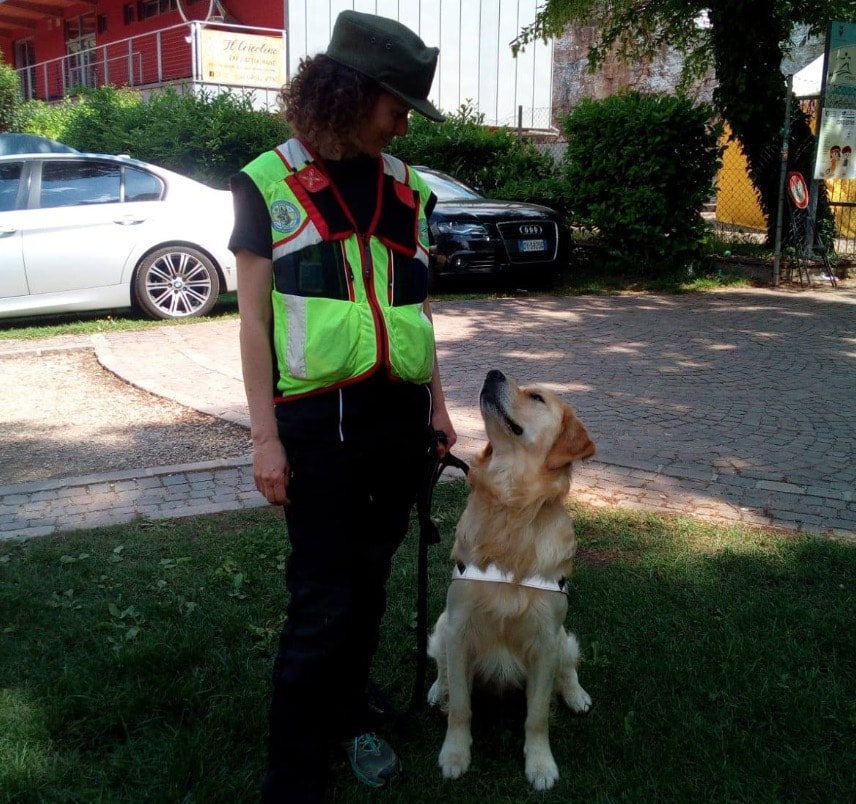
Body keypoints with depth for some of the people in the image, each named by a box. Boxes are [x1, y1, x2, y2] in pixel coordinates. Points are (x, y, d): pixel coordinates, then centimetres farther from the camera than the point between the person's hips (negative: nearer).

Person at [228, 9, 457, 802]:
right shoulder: (269, 183, -4)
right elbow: (255, 318, -6)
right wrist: (264, 436, -10)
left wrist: (437, 405, 15)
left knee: (369, 582, 15)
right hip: (317, 419, -5)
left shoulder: (405, 188, 10)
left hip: (398, 414, 5)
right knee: (321, 600, -2)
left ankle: (346, 715, 36)